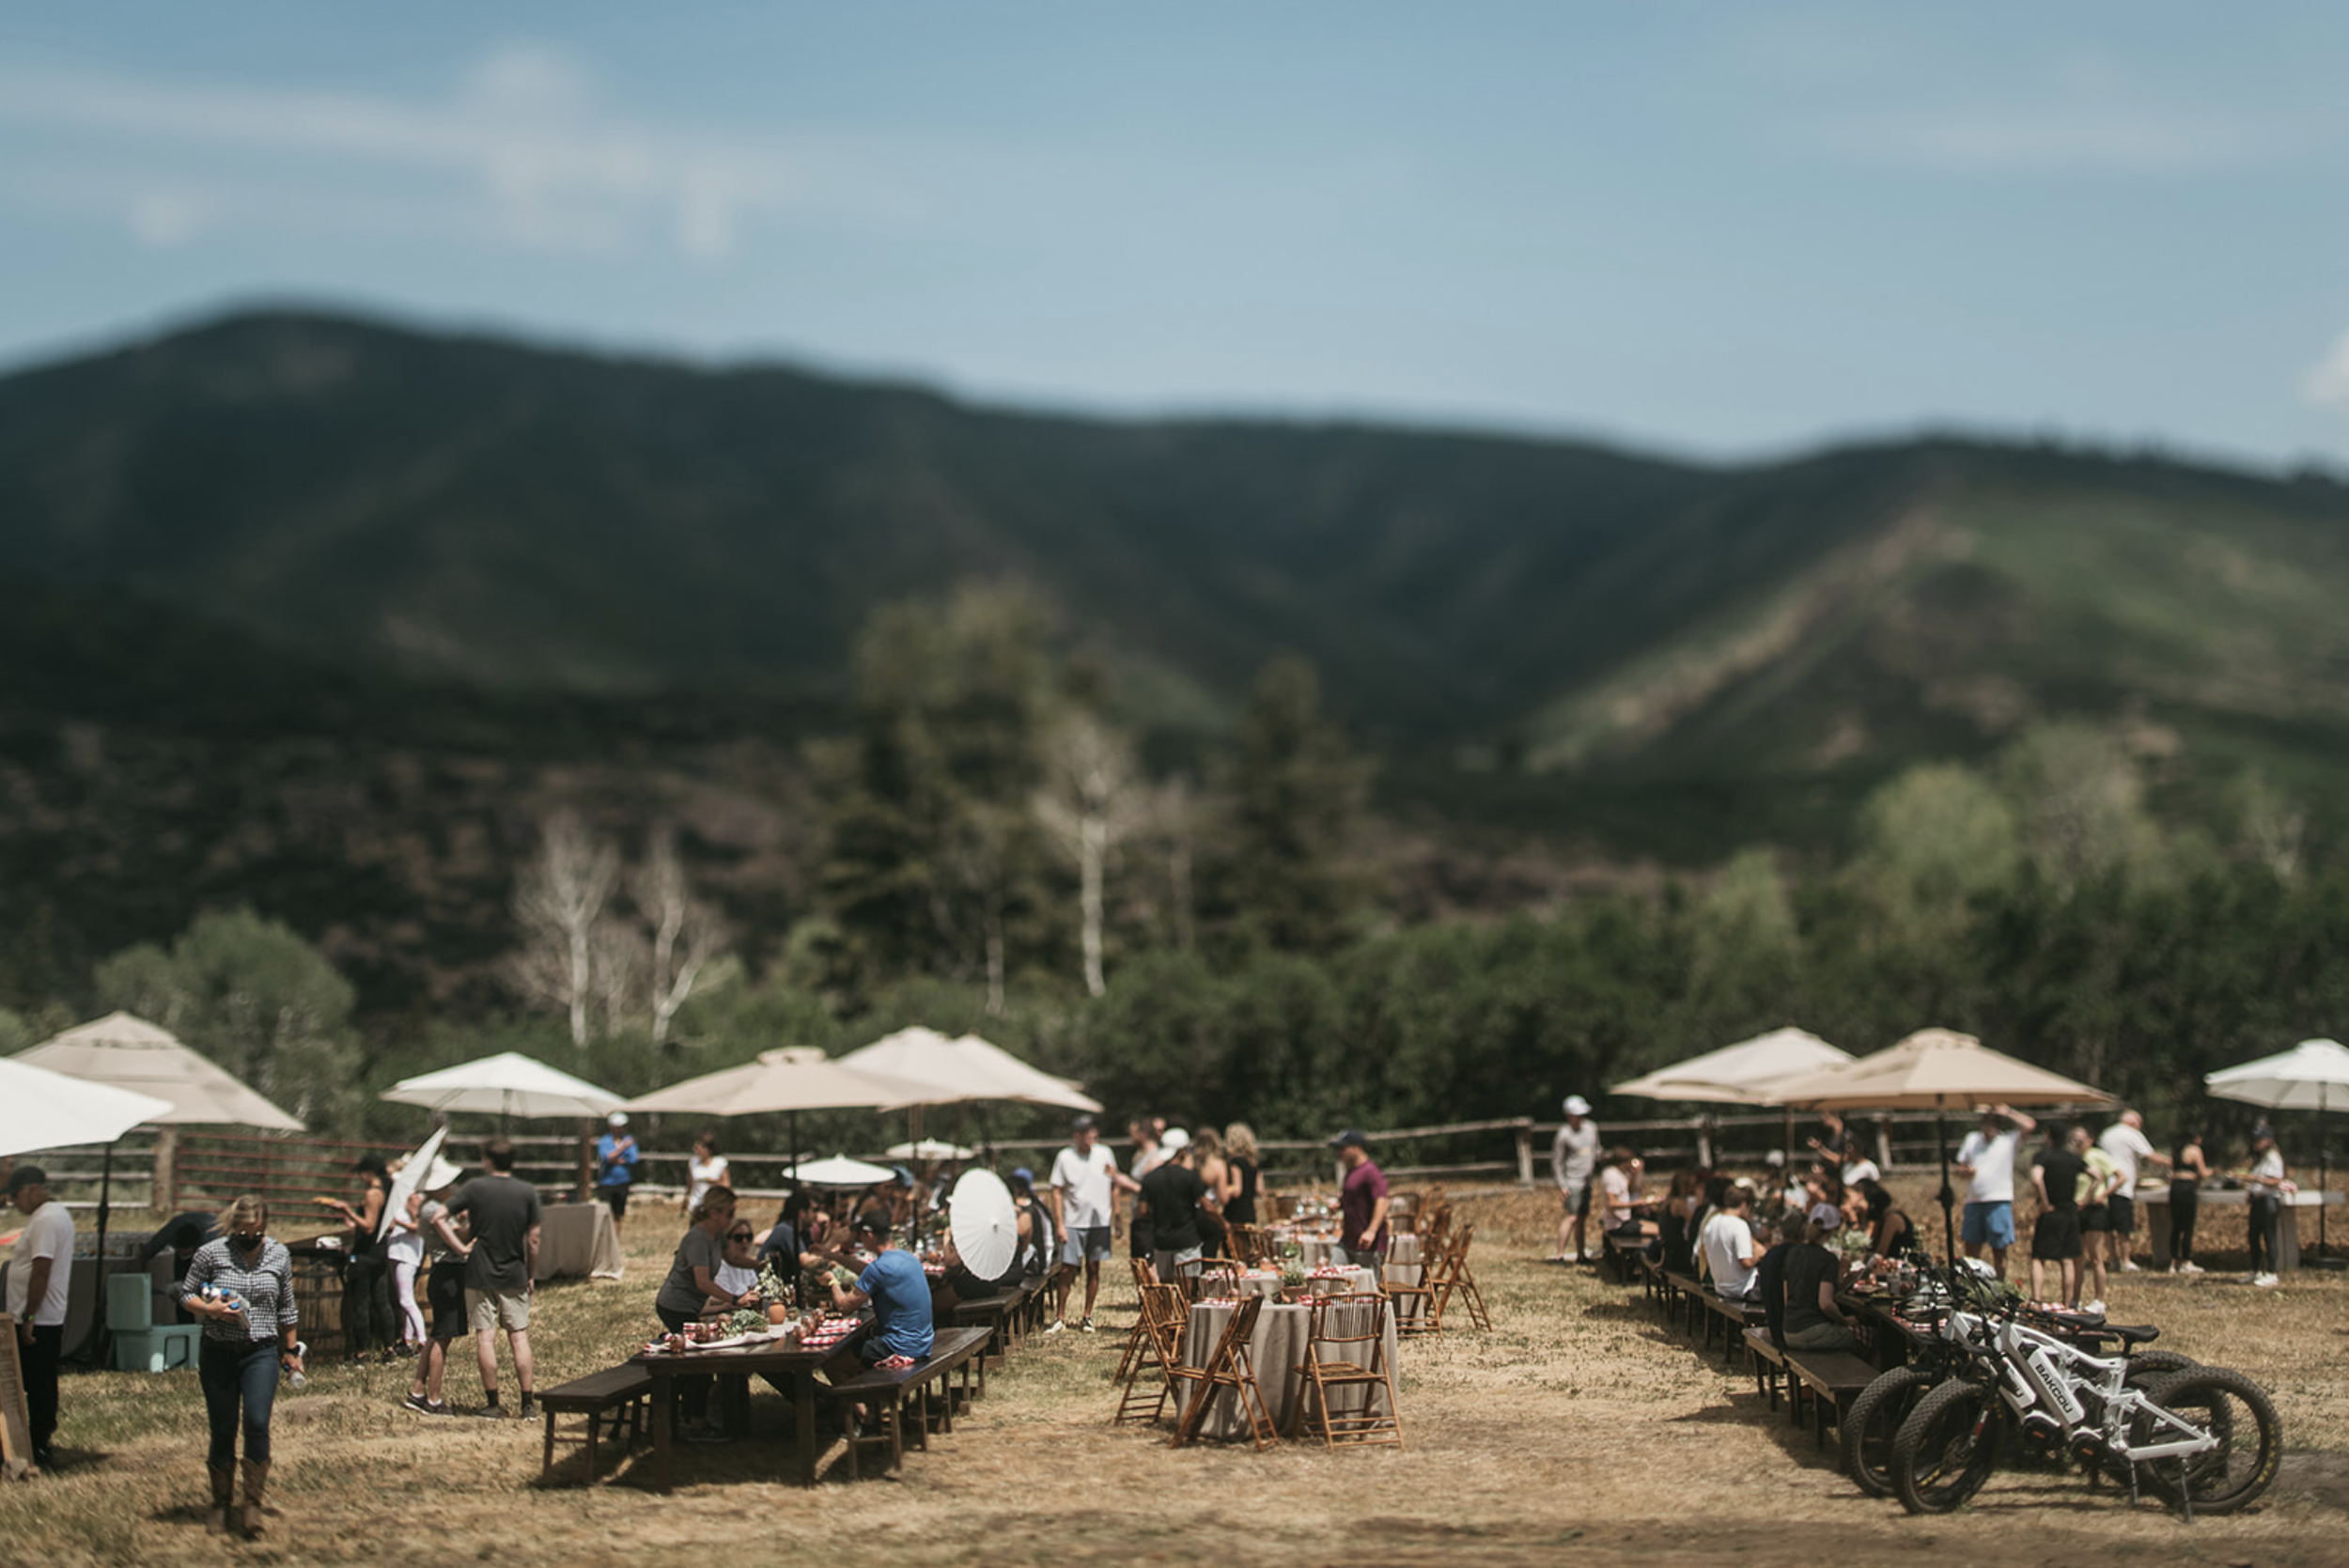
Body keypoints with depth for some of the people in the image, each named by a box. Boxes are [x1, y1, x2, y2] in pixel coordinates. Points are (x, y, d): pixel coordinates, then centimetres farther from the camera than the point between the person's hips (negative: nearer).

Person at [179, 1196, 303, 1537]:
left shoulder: (278, 1255, 4)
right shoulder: (210, 1253, -4)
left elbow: (286, 1307, 15)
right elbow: (186, 1294, 4)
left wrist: (291, 1349, 19)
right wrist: (211, 1309, -15)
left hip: (261, 1354, 0)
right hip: (218, 1353, 0)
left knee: (257, 1423, -16)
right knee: (223, 1430, 4)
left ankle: (254, 1504, -8)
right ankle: (220, 1505, 19)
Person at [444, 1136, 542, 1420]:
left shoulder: (475, 1188, -7)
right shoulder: (526, 1192, -2)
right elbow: (533, 1240, 0)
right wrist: (531, 1275, 11)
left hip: (480, 1276, -2)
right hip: (515, 1275, 2)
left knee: (485, 1337, 2)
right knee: (519, 1336, 5)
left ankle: (492, 1404, 3)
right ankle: (528, 1403, 4)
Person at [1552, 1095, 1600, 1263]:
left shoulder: (1591, 1128, 8)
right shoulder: (1563, 1134, -12)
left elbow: (1596, 1150, 25)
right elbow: (1556, 1161, -10)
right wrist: (1561, 1185, -14)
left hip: (1586, 1181, 7)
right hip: (1572, 1182, -7)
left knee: (1582, 1218, 9)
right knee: (1572, 1217, -15)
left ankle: (1581, 1255, 15)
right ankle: (1559, 1254, -14)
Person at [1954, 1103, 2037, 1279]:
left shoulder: (2009, 1140, 2)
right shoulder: (1972, 1138, 14)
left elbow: (2029, 1125, -13)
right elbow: (1959, 1166, 19)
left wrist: (2007, 1113, -6)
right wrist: (1965, 1171, -4)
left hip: (1999, 1203, -4)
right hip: (1973, 1202, 4)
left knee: (1999, 1251, 1)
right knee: (1971, 1251, 7)